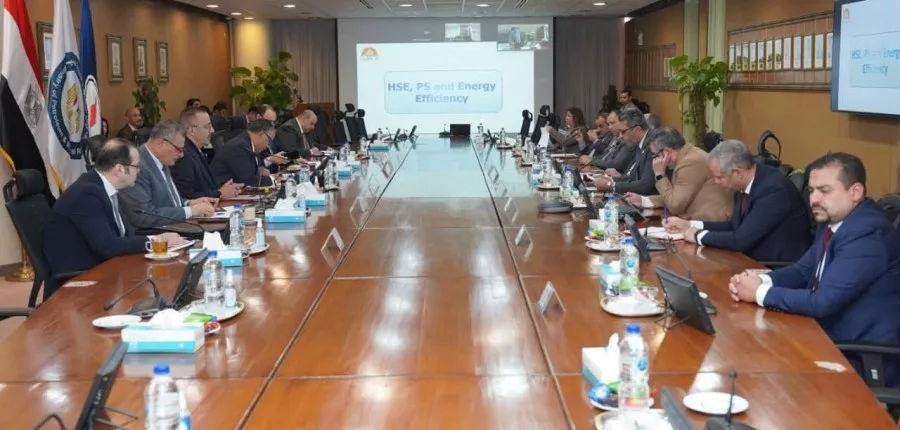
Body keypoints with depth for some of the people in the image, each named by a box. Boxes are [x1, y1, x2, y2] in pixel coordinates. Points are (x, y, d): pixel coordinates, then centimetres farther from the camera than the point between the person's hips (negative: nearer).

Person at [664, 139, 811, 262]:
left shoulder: (774, 189, -25)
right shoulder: (744, 184, 1)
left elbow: (742, 239, -27)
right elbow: (735, 225, 14)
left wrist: (699, 235, -14)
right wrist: (689, 225, 7)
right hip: (755, 260, 8)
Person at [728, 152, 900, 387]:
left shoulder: (867, 234, -23)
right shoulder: (832, 221, 4)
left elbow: (823, 301, -28)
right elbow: (804, 270, 13)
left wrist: (760, 293, -18)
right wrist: (761, 280, -6)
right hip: (834, 339, 8)